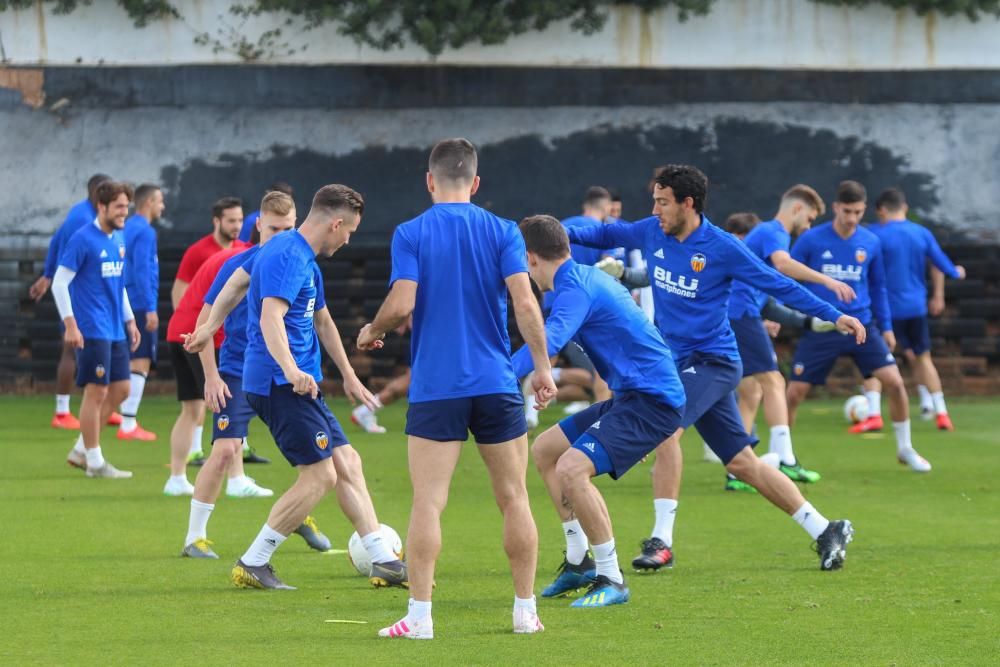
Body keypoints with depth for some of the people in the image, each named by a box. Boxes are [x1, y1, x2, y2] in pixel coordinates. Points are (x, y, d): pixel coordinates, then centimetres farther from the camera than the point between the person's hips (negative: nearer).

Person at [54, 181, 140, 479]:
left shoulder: (119, 239, 12)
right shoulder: (83, 239, -12)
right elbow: (60, 283, -12)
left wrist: (129, 320, 18)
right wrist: (70, 324, -17)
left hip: (116, 331, 8)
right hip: (92, 330, -8)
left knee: (120, 389, 9)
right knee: (97, 392, -5)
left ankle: (81, 450, 19)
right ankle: (94, 462, 4)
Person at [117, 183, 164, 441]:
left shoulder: (129, 228, 15)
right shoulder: (144, 231, -13)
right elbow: (142, 271, -19)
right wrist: (150, 309, -21)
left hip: (128, 305, 9)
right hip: (141, 305, -9)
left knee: (132, 363, 13)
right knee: (140, 363, -9)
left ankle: (128, 422, 14)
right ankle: (128, 424, -12)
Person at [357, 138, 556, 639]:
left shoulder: (410, 234, -1)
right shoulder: (502, 232, 2)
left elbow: (402, 304, -11)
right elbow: (524, 302, -7)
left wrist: (372, 331, 10)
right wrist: (542, 367, 0)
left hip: (435, 387, -1)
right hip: (496, 385, 2)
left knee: (428, 502, -3)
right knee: (513, 499, 10)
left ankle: (419, 616, -8)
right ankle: (525, 611, 13)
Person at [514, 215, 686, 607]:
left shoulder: (576, 290, -17)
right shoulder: (588, 277, 14)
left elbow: (548, 341, -36)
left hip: (651, 401, -11)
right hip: (629, 397, 11)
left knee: (571, 469, -25)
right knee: (544, 450, 18)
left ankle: (612, 580, -13)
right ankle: (579, 563, 24)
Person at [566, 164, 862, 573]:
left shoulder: (722, 247, -13)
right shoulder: (652, 233, 4)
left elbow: (777, 285, -8)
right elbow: (609, 235, 22)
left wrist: (834, 316, -10)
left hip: (712, 361, -7)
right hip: (681, 362, 7)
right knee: (742, 463, 6)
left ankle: (662, 542, -23)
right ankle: (824, 531, 14)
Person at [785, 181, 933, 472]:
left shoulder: (871, 243, 3)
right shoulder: (811, 240, -5)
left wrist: (886, 326, 14)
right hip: (820, 329, -2)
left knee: (894, 382, -9)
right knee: (794, 393, -4)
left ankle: (905, 448, 10)